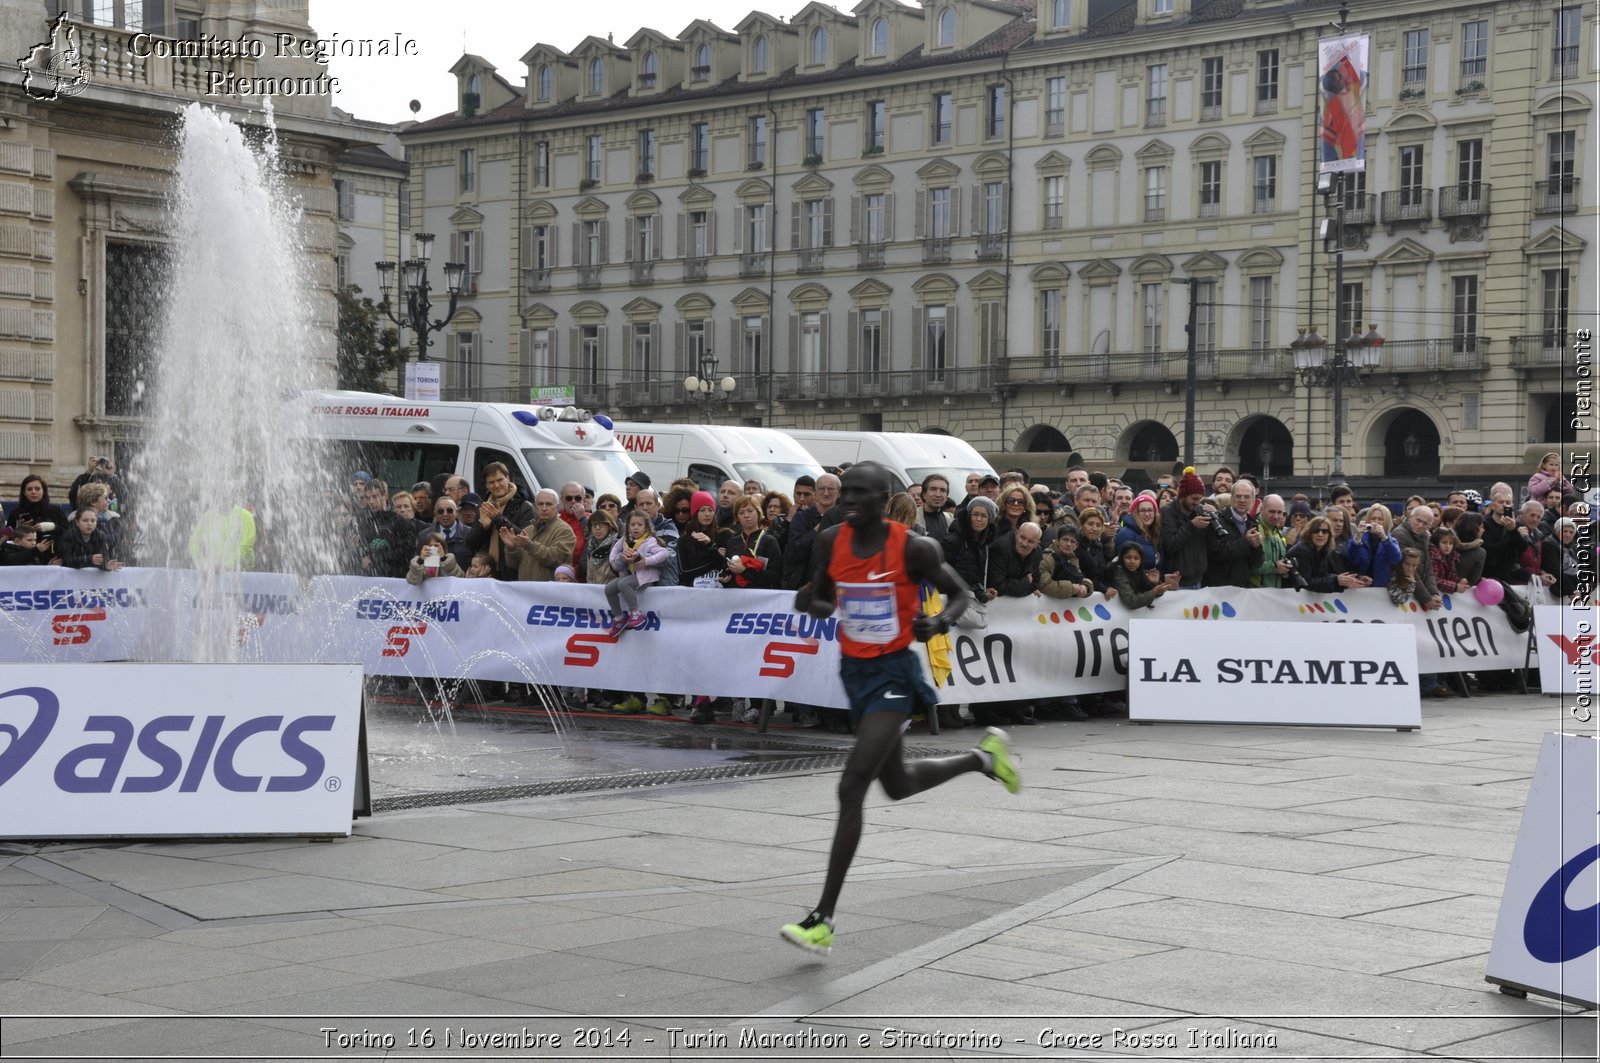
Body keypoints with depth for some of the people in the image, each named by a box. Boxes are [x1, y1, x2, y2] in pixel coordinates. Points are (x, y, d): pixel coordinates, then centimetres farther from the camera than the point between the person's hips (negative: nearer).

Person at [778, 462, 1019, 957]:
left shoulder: (913, 547, -15)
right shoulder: (830, 541, -1)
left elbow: (960, 593, -2)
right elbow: (823, 601, 12)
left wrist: (939, 622, -23)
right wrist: (808, 602, -12)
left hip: (895, 673, -7)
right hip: (853, 671, 7)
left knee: (852, 787, -16)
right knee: (898, 785, 22)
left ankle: (823, 919, -13)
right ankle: (983, 757, 50)